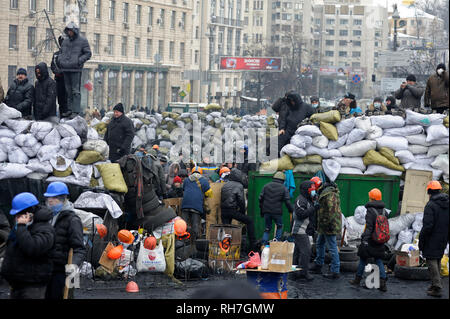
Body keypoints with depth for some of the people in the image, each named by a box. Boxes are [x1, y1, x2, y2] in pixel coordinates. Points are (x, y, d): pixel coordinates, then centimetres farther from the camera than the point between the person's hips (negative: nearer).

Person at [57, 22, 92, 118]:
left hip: (76, 70, -6)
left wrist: (78, 61, -14)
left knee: (75, 91, -10)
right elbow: (61, 52, 28)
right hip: (65, 69, 6)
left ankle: (76, 111, -12)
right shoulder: (65, 41, 17)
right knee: (68, 91, 10)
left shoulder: (82, 40, 0)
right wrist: (60, 60, 8)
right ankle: (69, 109, 16)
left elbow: (88, 54, -2)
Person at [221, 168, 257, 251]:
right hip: (233, 210, -6)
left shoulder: (224, 185, 18)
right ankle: (252, 243, 3)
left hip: (224, 210, 6)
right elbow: (241, 200, -8)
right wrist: (243, 212, 3)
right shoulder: (239, 186, -3)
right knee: (249, 221, 6)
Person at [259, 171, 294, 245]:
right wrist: (292, 211, 7)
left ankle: (264, 244, 2)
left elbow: (261, 199, 8)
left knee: (267, 228, 13)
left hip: (266, 211, 3)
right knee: (279, 226, 19)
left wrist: (261, 211, 15)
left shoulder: (266, 186, 9)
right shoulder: (284, 189, 0)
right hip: (277, 212, -3)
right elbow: (287, 202, -5)